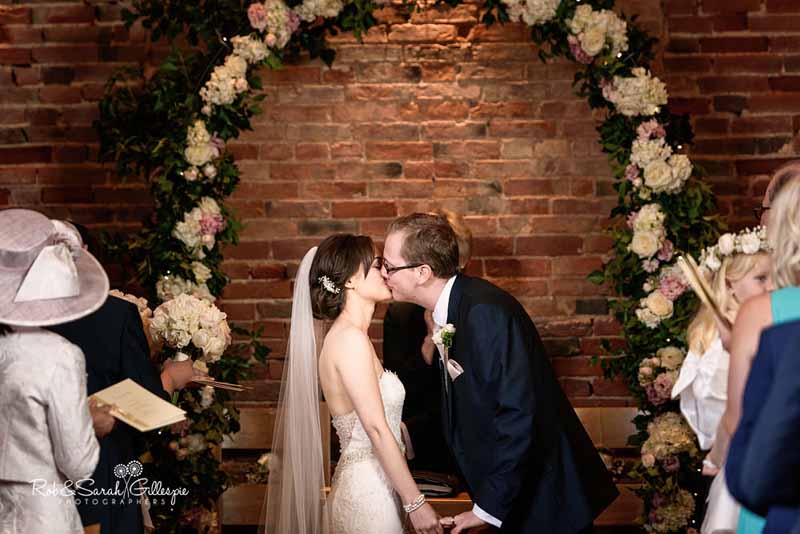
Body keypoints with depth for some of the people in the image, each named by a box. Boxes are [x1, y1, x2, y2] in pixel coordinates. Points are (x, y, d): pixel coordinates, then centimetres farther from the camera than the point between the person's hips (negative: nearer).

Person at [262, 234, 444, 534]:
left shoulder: (348, 336, 12)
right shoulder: (350, 338, -16)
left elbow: (374, 421, 9)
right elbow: (377, 429, -19)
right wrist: (416, 503, -18)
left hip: (373, 486, 9)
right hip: (368, 494, -9)